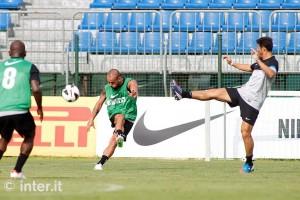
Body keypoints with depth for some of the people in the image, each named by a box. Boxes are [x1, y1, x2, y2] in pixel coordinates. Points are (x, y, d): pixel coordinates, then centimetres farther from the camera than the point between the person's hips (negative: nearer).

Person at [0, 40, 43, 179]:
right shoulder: (30, 67, 7)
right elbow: (35, 89, -6)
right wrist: (40, 107, 10)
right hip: (20, 110, -3)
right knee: (29, 137, 22)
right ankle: (17, 171, 10)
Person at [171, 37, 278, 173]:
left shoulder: (273, 62, -14)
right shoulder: (260, 62, 13)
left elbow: (271, 74, -38)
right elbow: (248, 68, 36)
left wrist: (258, 60, -36)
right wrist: (232, 63, 43)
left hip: (252, 102, -8)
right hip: (243, 92, 8)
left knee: (245, 132, -11)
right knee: (213, 93, 6)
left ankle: (249, 163, 4)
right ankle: (183, 94, 16)